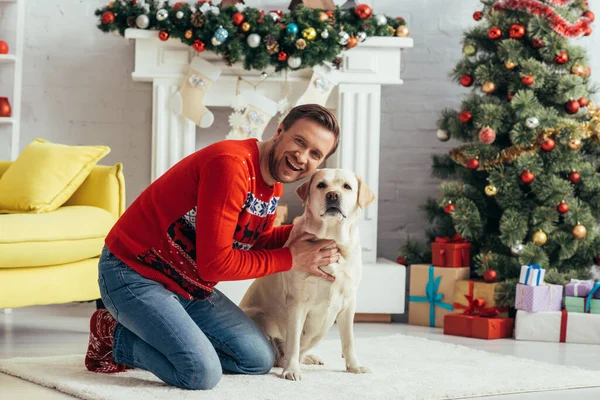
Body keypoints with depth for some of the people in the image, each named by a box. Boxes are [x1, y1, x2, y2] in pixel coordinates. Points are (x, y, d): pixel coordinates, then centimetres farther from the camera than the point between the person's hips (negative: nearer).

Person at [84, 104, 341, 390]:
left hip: (191, 286, 10)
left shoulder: (274, 183, 4)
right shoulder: (231, 165, -27)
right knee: (202, 374, -25)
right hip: (134, 273, -10)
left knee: (259, 359, 8)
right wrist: (290, 259, -19)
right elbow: (215, 263, -27)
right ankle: (115, 337, 0)